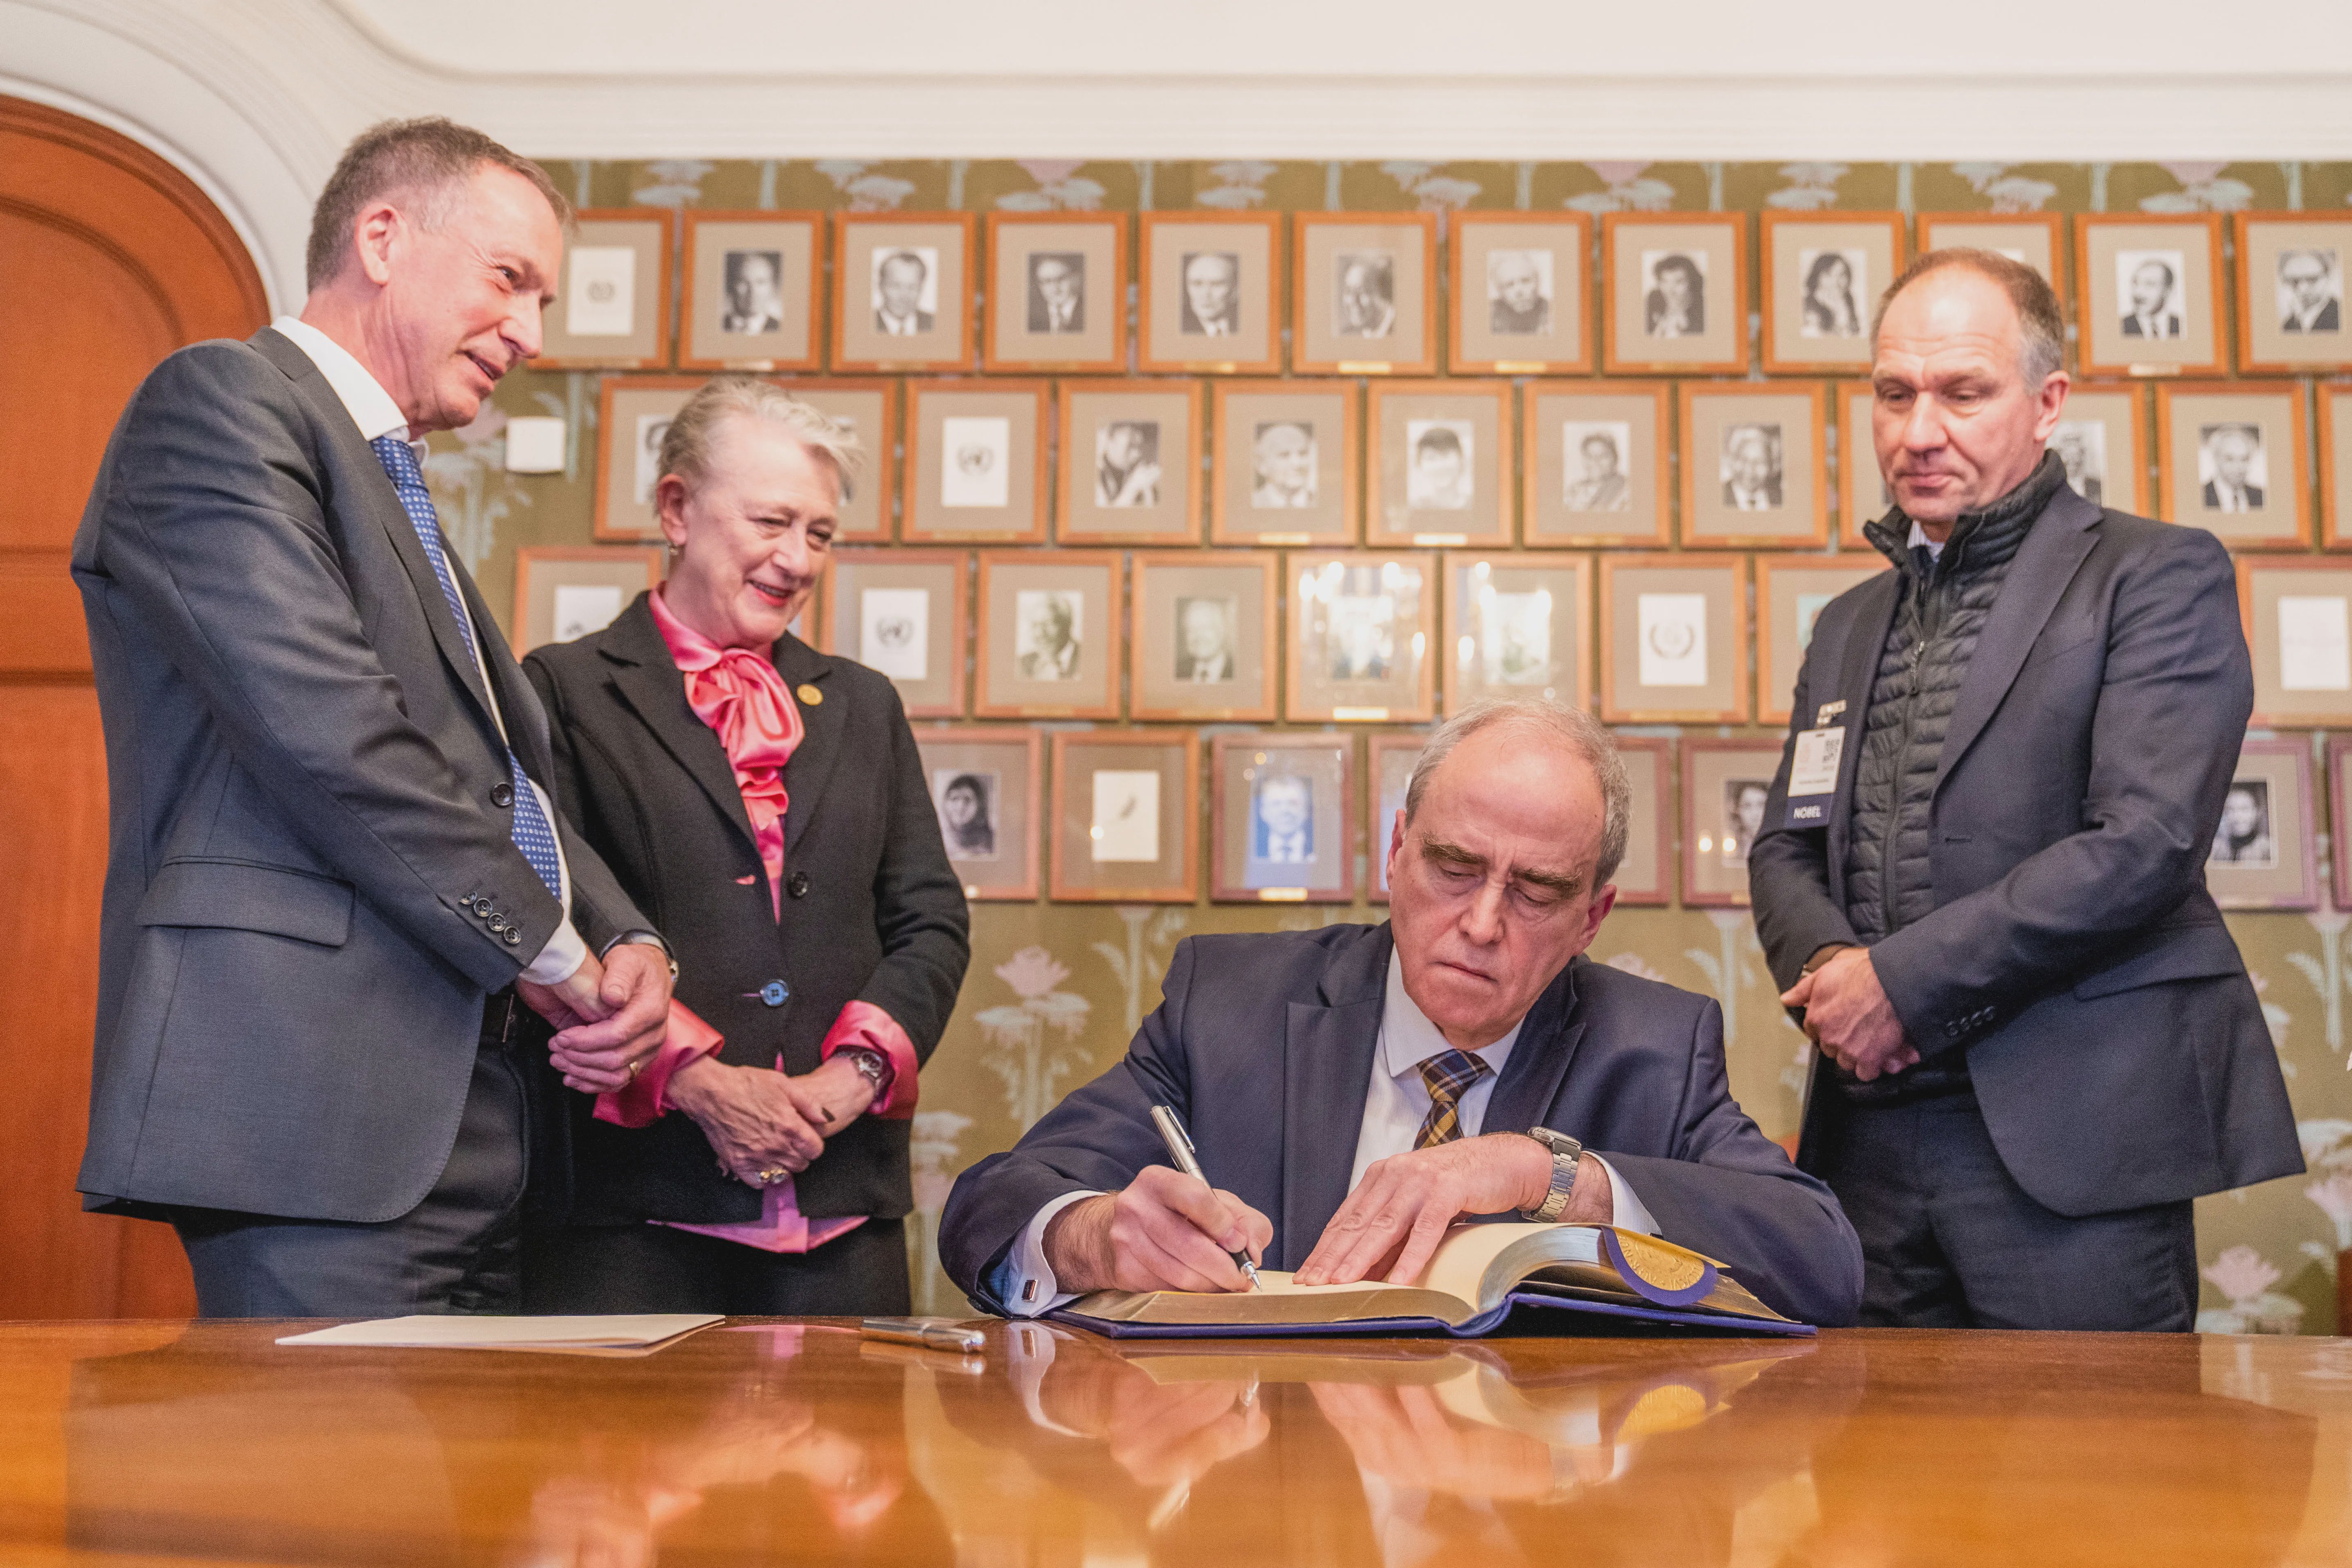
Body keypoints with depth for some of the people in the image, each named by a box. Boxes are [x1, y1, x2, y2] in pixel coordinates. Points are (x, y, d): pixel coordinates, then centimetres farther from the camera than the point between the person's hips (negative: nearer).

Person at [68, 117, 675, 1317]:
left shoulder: (400, 495, 26)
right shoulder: (223, 399, -3)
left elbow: (507, 781, 24)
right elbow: (329, 735, -15)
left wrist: (628, 939, 4)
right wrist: (553, 948, -8)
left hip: (467, 1118, 9)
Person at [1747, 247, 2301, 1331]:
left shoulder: (2159, 577, -1)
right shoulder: (1849, 625, 20)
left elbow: (2144, 841, -13)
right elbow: (1786, 848, 18)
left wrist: (1903, 981, -14)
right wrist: (1823, 967, -5)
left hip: (2072, 1140, -5)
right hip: (1870, 1139, 6)